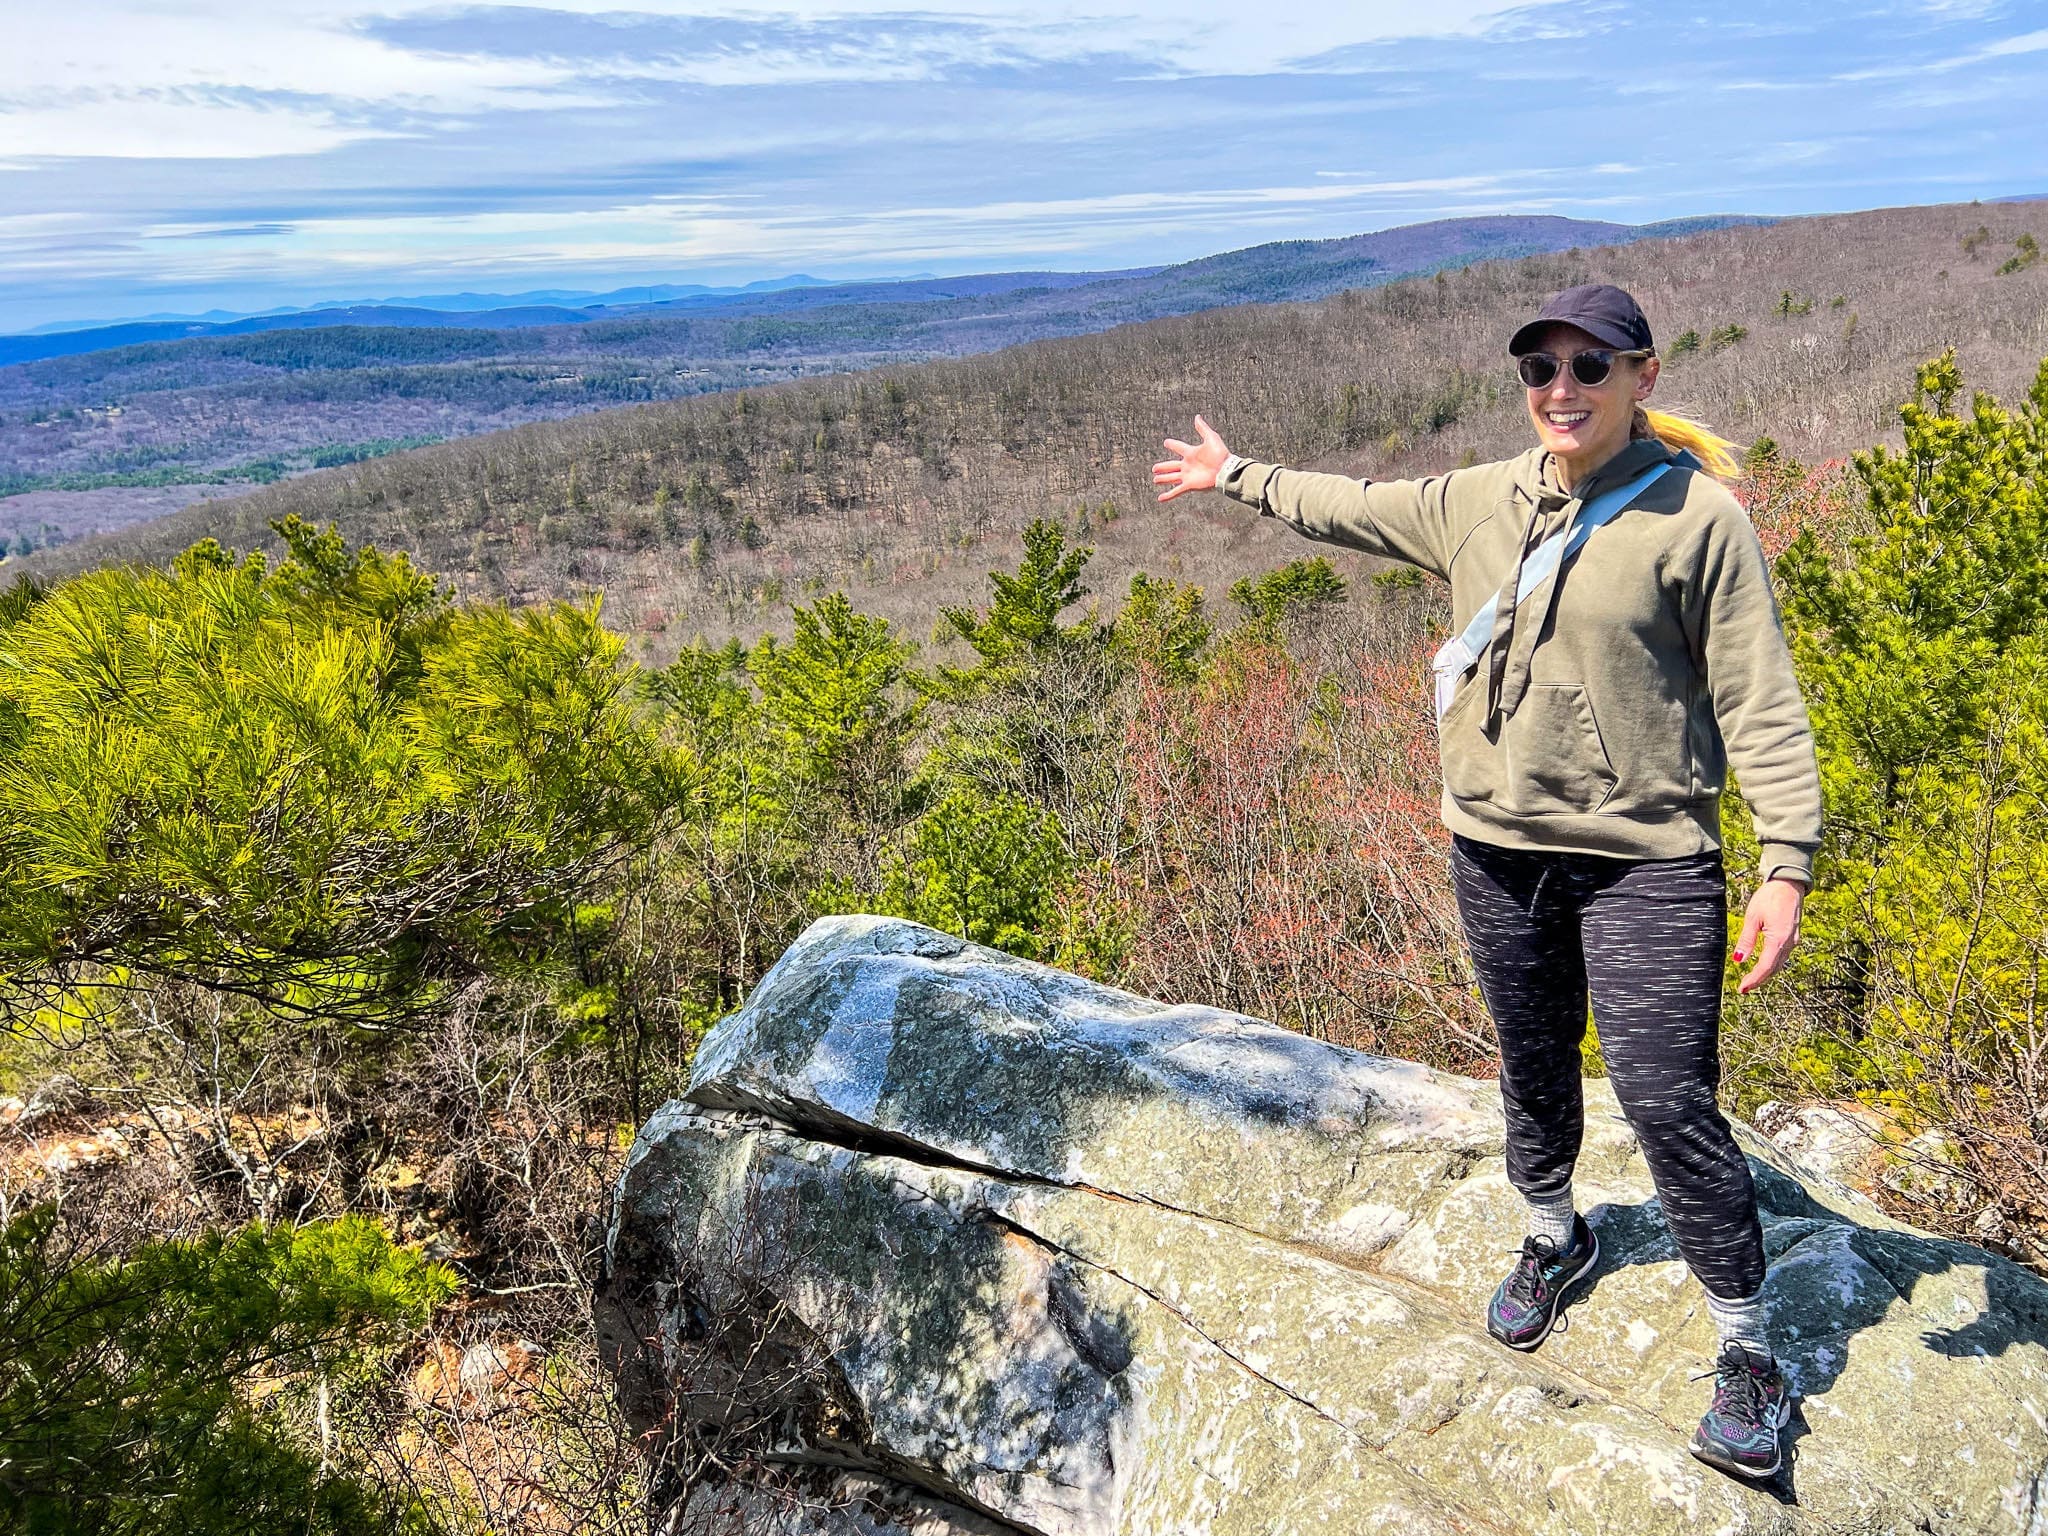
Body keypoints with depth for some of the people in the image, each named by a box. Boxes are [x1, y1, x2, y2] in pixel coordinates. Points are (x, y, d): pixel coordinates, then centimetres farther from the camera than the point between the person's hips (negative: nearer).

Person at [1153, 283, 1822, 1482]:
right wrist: (1239, 477, 31)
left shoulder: (1697, 516, -10)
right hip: (1497, 852, 5)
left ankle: (1752, 1356, 16)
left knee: (1670, 1104, -4)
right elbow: (1355, 509, 21)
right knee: (1534, 1071, 19)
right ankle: (1556, 1239, 46)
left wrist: (1788, 859, -16)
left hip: (1643, 861, -5)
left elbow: (1759, 699, -10)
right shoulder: (1480, 503, 5)